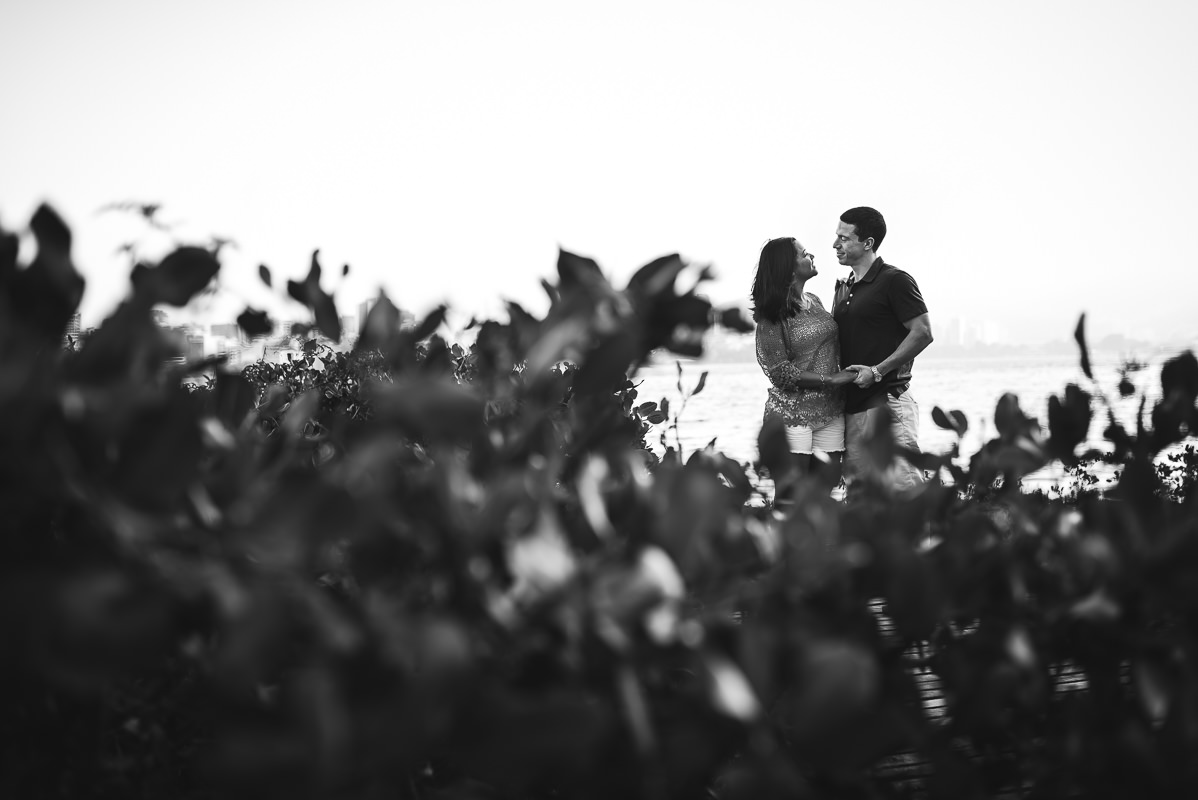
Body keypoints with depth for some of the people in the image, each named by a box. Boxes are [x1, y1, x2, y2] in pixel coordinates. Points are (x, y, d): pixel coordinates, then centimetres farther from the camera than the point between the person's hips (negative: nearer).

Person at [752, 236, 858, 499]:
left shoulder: (814, 301, 11)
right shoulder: (772, 316, -9)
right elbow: (782, 372, -13)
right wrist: (829, 381, -15)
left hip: (830, 412, 6)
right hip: (792, 414, -6)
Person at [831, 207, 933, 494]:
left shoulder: (894, 281, -6)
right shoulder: (844, 288, 18)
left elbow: (922, 333, -12)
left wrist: (877, 370, -17)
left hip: (887, 402, -8)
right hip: (851, 405, 8)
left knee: (903, 488, -11)